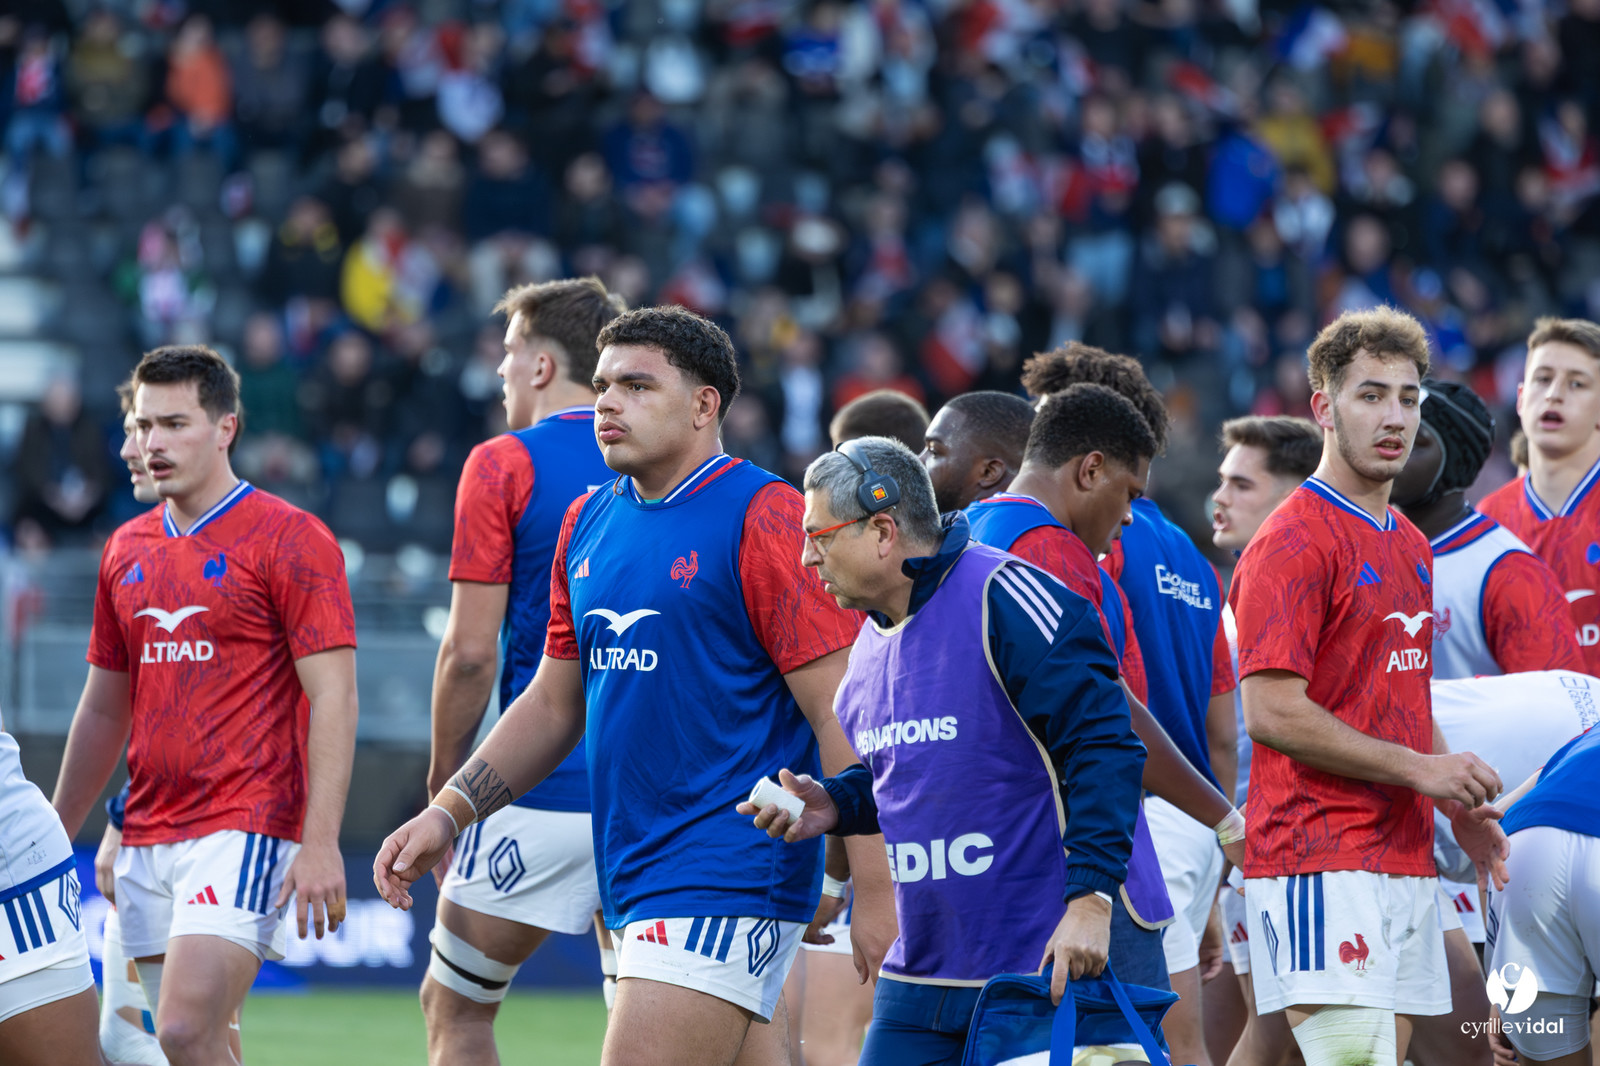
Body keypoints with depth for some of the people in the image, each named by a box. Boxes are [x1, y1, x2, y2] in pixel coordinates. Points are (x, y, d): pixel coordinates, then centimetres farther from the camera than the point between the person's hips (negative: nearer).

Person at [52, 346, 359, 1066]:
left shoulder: (289, 540, -5)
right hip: (148, 839, 7)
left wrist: (321, 843, -18)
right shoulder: (127, 551, 15)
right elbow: (103, 711, 23)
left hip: (248, 828, -7)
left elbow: (333, 697, -10)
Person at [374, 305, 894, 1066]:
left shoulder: (764, 520, -10)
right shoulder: (587, 525, 14)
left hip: (728, 881, -8)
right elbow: (554, 703, 23)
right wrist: (446, 814, 12)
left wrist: (876, 894, -17)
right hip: (636, 883, 8)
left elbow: (840, 712, -13)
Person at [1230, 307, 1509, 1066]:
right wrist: (1419, 769, -14)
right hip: (1322, 861, -9)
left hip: (1405, 855, 9)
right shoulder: (1294, 542, -11)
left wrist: (1457, 806, 14)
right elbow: (1273, 713, -17)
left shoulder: (1408, 545, 18)